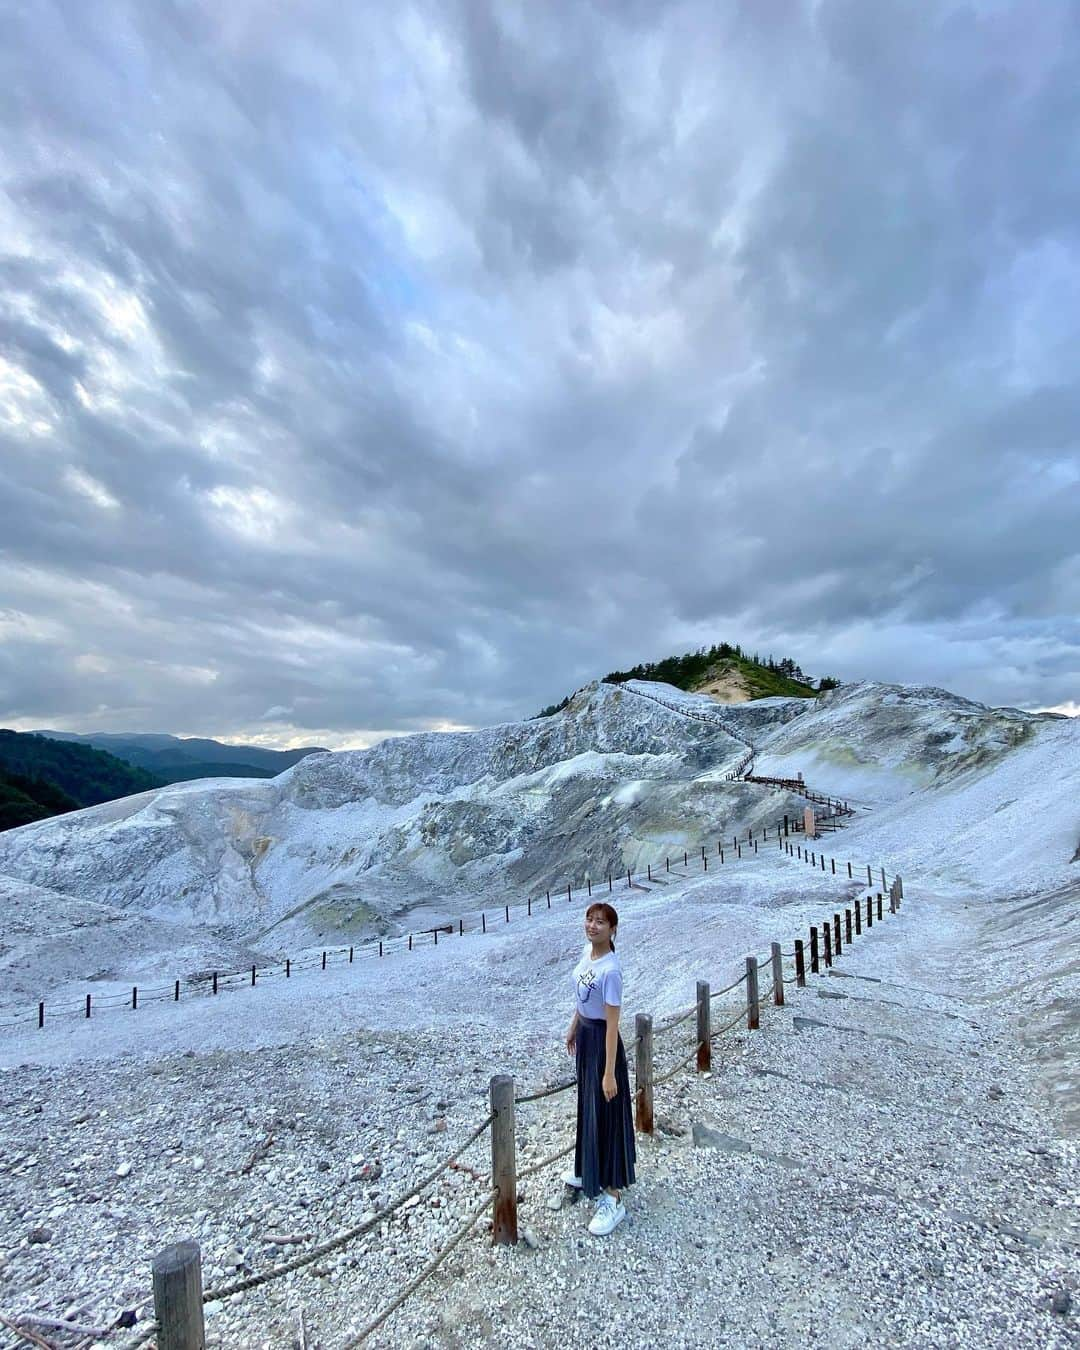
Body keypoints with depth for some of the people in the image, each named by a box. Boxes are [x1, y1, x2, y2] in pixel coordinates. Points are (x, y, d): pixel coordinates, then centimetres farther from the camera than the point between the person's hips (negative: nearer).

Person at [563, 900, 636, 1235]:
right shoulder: (587, 952, -5)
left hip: (602, 1040, -9)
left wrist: (609, 1073, -21)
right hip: (584, 1035, 9)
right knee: (587, 1106, 25)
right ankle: (589, 1172, 47)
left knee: (605, 1114, 5)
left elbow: (612, 1025, -25)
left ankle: (613, 1198, 22)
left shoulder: (610, 970, -30)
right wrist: (573, 1029, 20)